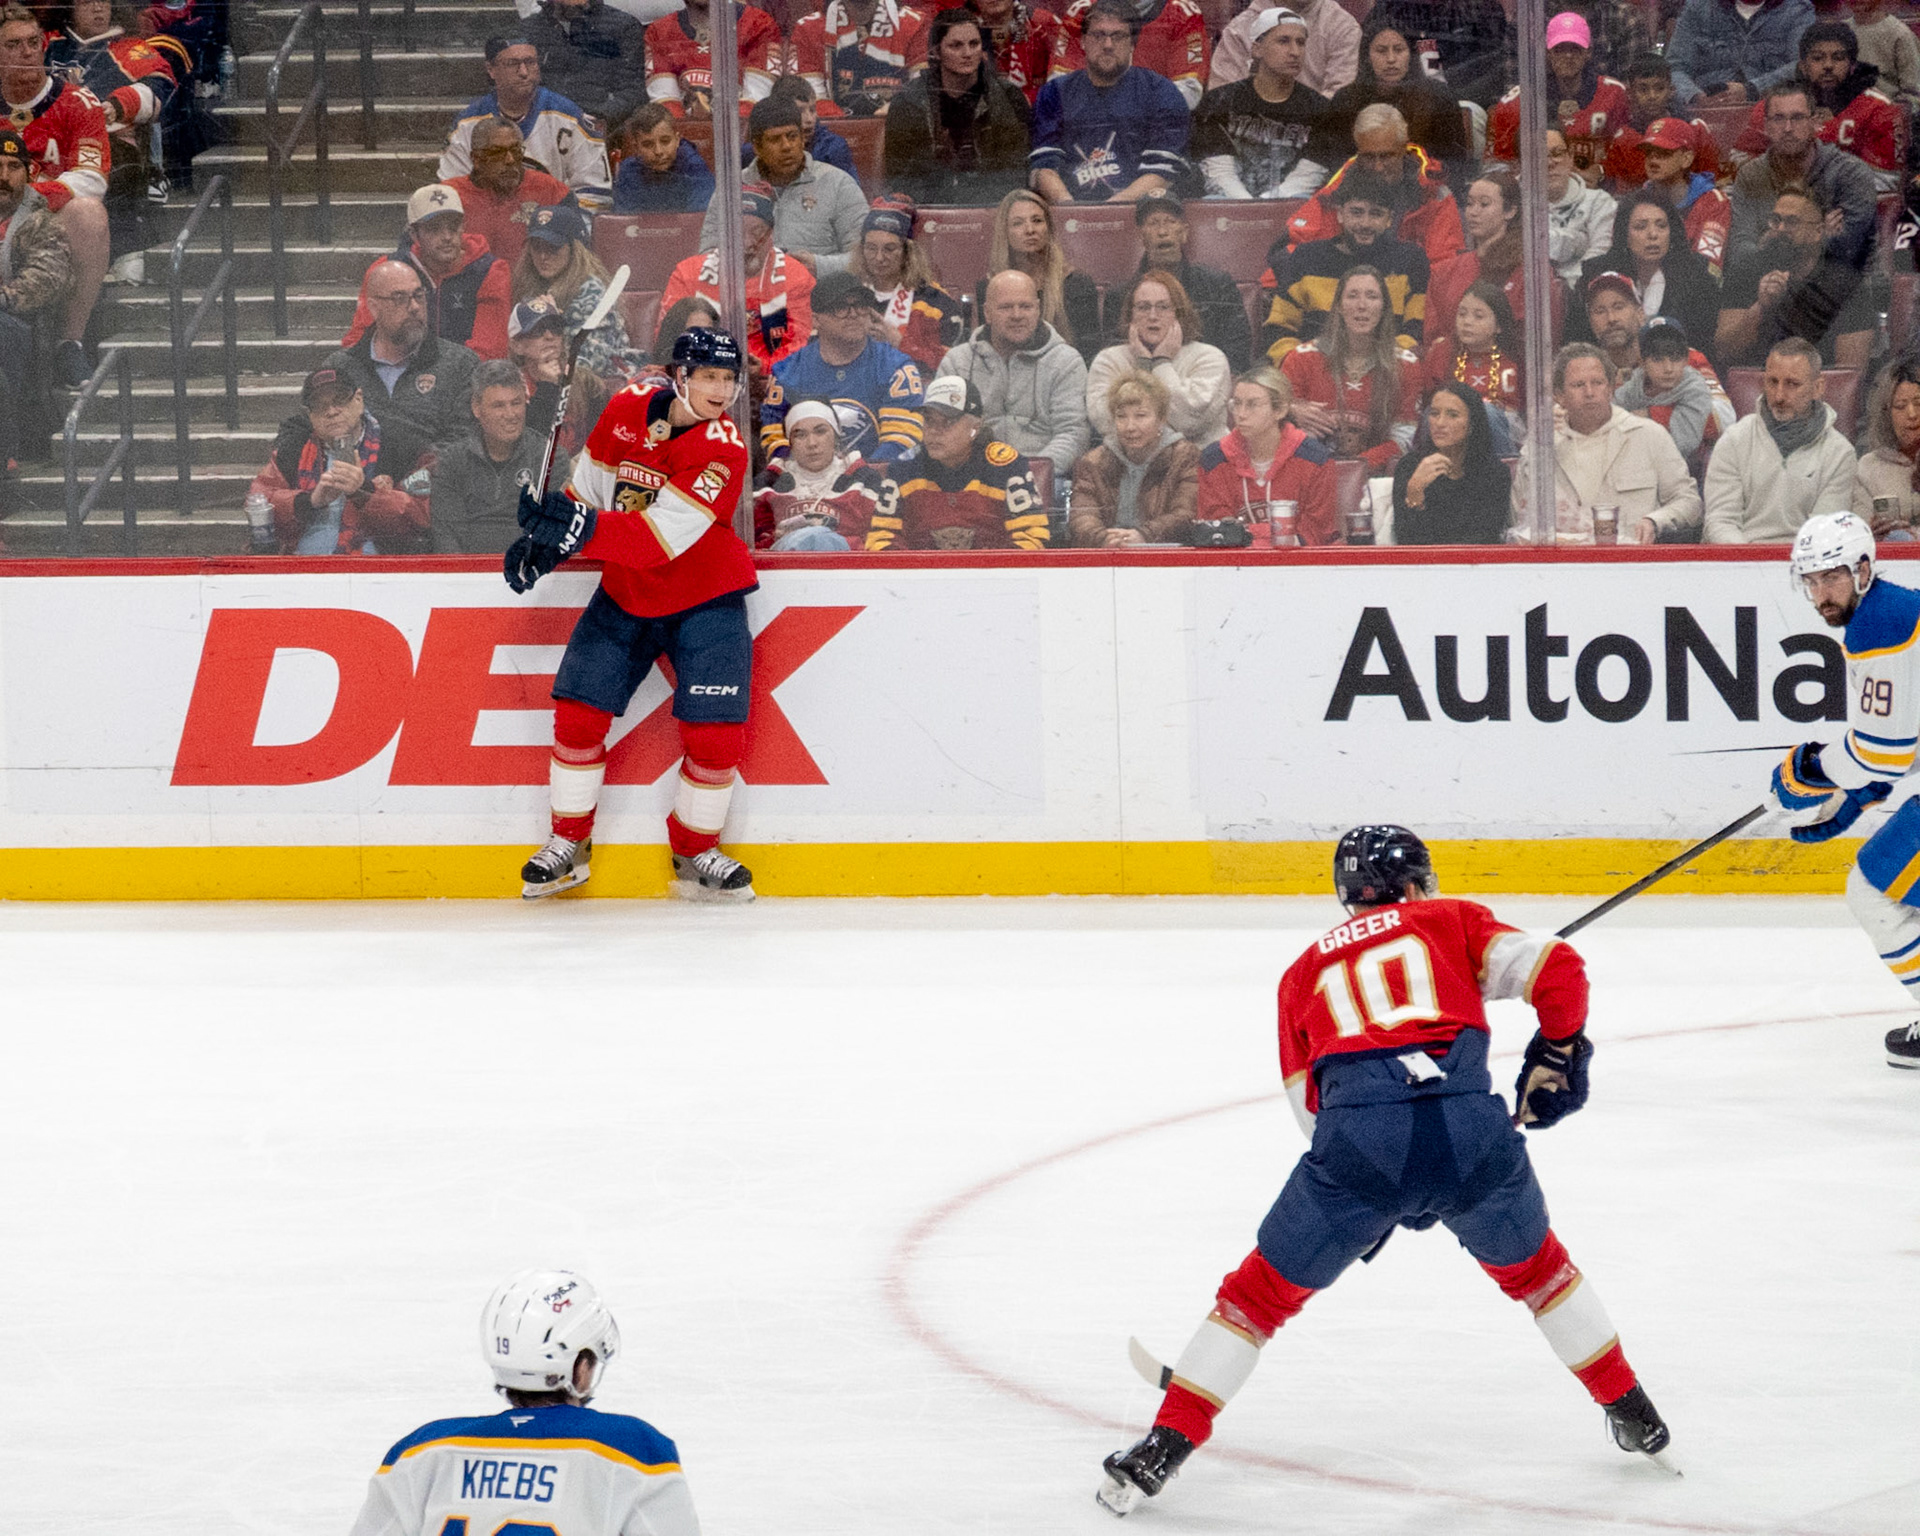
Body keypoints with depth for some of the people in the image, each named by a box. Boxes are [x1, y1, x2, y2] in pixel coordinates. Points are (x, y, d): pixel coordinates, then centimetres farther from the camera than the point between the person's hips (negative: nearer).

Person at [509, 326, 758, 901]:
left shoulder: (723, 449, -22)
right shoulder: (627, 410, -8)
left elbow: (661, 539, -31)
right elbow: (586, 487, 7)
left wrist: (583, 529, -40)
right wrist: (544, 538, -6)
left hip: (703, 600, -3)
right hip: (625, 594, 3)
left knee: (715, 734, -10)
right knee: (578, 713, -2)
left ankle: (696, 852, 11)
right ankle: (568, 843, 15)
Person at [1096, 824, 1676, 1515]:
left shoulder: (1305, 972, 28)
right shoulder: (1452, 920, 23)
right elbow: (1554, 967, 9)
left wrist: (1388, 1195, 32)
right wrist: (1555, 1060, 24)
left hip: (1357, 1142, 0)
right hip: (1471, 1129, 0)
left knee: (1264, 1290, 15)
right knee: (1533, 1269, 28)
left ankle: (1164, 1447, 9)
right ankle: (1635, 1417, 38)